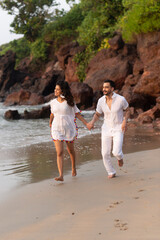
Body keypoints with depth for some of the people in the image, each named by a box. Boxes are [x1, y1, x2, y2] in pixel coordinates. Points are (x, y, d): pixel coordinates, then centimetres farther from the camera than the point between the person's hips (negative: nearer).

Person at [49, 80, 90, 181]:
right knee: (59, 153, -11)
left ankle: (73, 167, 44)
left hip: (69, 129, -1)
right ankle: (61, 176, -16)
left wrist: (87, 123, -7)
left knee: (71, 150, 16)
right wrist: (50, 123, 36)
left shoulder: (69, 102, -5)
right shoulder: (53, 102, 3)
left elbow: (77, 114, 0)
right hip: (57, 130, 1)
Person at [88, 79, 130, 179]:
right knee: (105, 153, -4)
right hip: (106, 129, 3)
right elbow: (97, 115, 6)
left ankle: (120, 157, 24)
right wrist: (92, 122, -16)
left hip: (118, 129, -3)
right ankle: (111, 172, 20)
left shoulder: (121, 99, -17)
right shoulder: (101, 101, -7)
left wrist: (125, 121, -16)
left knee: (116, 152, -16)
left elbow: (128, 110, 1)